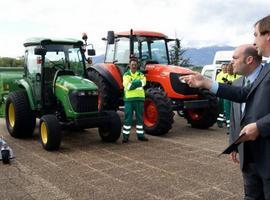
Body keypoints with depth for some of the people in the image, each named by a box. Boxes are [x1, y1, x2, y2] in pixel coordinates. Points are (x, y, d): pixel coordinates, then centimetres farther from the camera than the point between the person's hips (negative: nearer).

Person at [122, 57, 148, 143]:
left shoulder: (141, 75, 10)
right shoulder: (126, 75, 4)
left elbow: (143, 82, -10)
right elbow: (127, 86, -12)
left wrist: (132, 84, -19)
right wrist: (138, 83, -14)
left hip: (139, 98, 3)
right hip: (129, 98, -3)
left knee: (139, 118, 10)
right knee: (128, 118, 0)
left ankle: (140, 135, 20)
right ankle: (125, 136, 7)